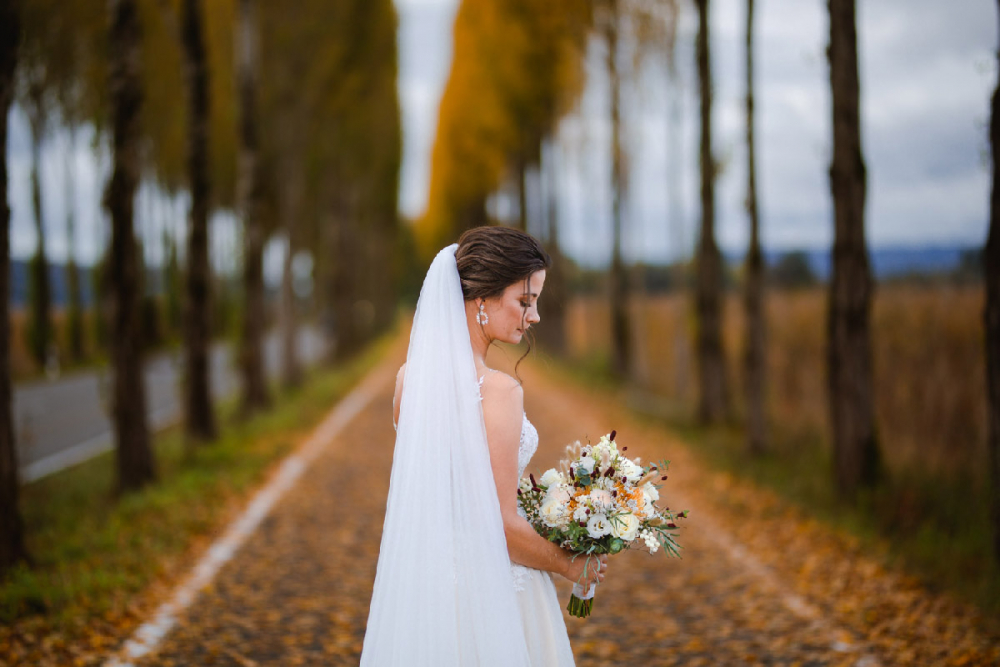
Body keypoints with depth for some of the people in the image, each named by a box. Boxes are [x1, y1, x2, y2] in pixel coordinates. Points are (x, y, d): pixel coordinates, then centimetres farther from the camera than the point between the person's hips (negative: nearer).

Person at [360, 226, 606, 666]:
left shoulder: (410, 376, -1)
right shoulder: (498, 391, -22)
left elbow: (405, 495, 8)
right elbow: (502, 524, -20)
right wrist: (573, 566, -5)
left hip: (421, 578, 7)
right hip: (490, 590, -7)